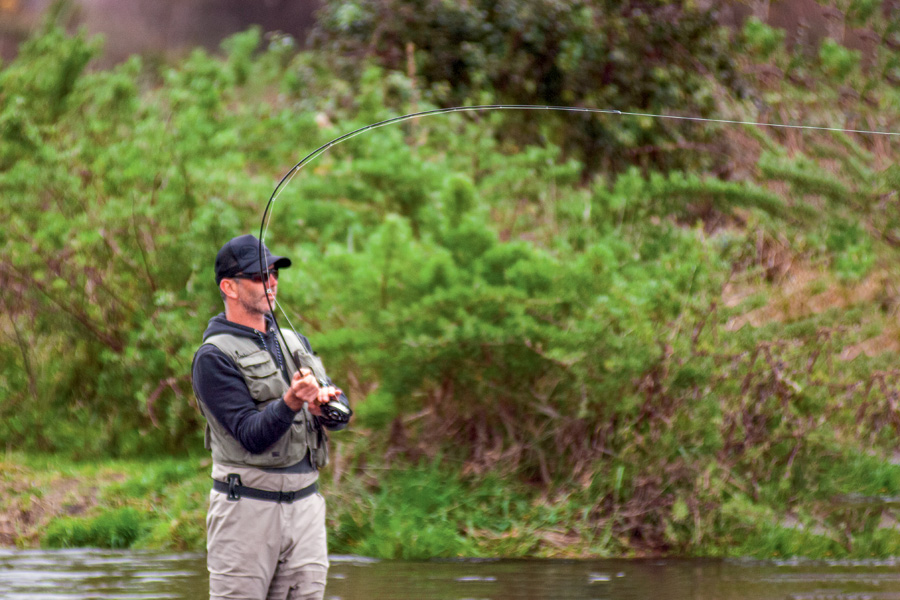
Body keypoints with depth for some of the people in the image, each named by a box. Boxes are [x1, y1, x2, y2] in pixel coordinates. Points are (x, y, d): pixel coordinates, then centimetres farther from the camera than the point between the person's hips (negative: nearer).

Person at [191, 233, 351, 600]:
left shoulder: (294, 342, 17)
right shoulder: (214, 357, -6)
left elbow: (342, 412, 9)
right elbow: (252, 435, -15)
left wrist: (328, 405, -14)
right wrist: (289, 404, -32)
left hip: (304, 502, 6)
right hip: (247, 507, -6)